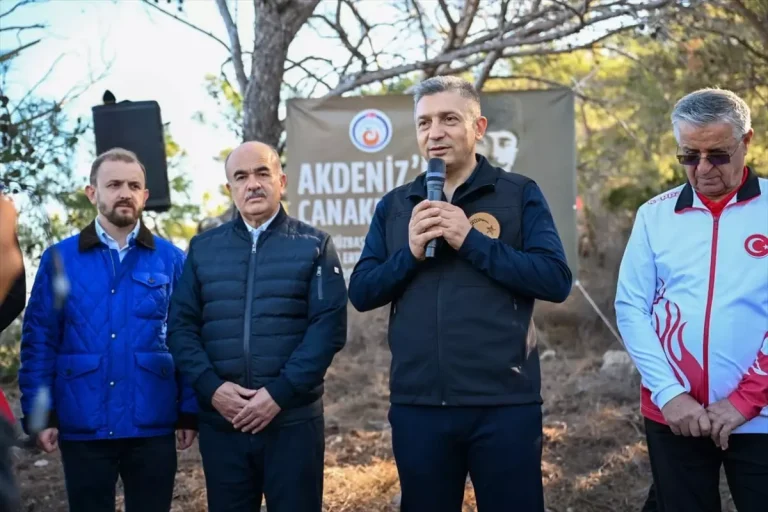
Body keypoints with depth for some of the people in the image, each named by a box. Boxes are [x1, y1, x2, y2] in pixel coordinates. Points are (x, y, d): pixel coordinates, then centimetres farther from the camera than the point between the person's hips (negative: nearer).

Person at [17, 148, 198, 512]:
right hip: (82, 427, 0)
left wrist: (190, 410, -2)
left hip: (152, 427, 0)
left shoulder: (170, 259, 4)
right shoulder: (59, 259, 2)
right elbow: (39, 340, 1)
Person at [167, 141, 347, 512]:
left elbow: (329, 327, -5)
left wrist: (280, 393, -14)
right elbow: (181, 326, 6)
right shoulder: (202, 248, 11)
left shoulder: (314, 246, 4)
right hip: (221, 421, 2)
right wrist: (211, 387, -10)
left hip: (293, 420, -2)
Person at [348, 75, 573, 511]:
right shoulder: (394, 206, 10)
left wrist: (471, 241, -15)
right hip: (417, 405, 3)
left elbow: (557, 280, -9)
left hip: (504, 402, -3)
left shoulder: (520, 194, 1)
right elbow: (361, 292, 6)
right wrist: (410, 253, -11)